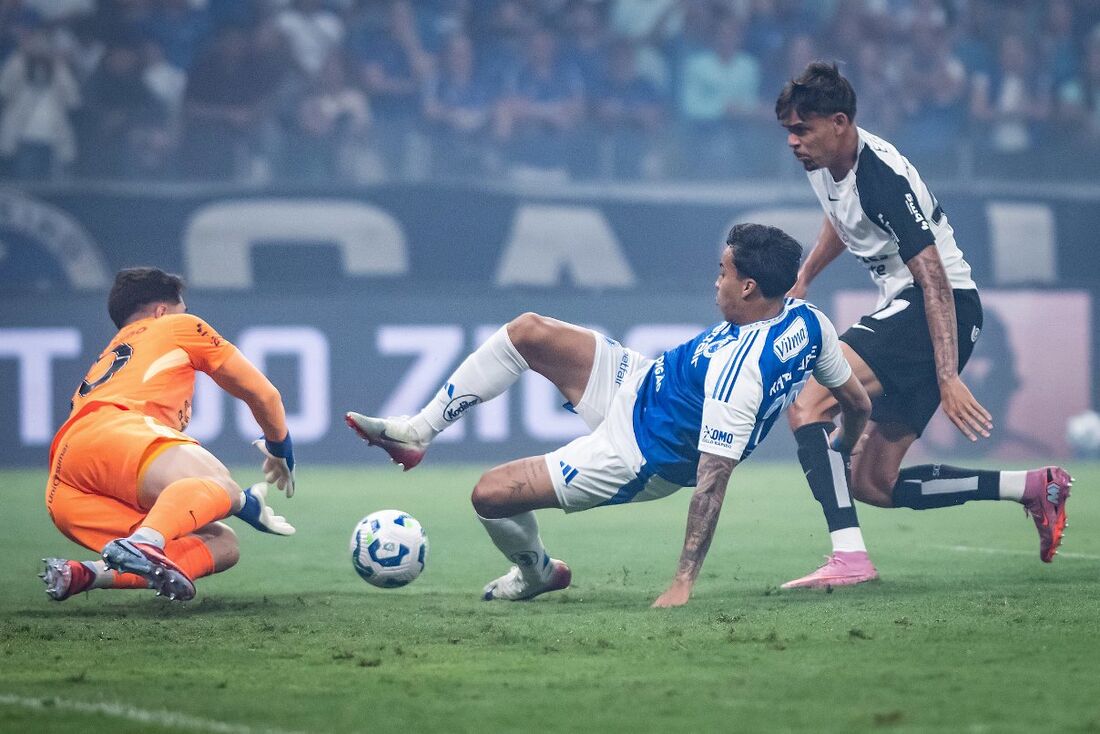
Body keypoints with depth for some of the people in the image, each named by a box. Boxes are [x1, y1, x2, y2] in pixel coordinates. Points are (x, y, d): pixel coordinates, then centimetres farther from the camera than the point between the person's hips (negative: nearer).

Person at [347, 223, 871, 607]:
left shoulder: (736, 373, -36)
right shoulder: (807, 319, -12)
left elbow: (712, 477, -36)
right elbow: (858, 403, 1)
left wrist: (684, 581, -35)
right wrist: (840, 456, 22)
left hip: (635, 458, -9)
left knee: (490, 494, -11)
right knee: (527, 333, 0)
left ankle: (535, 571, 23)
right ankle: (415, 433, 14)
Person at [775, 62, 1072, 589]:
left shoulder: (882, 179, -23)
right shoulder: (822, 162, 4)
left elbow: (934, 279, -27)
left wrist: (948, 379, -32)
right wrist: (802, 278, 23)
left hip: (941, 311, -10)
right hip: (902, 311, 10)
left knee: (807, 407, -25)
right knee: (873, 484, 7)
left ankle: (848, 556, -30)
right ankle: (1033, 487, 14)